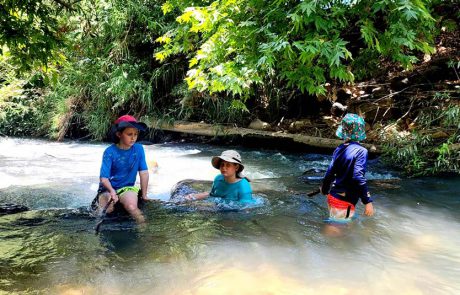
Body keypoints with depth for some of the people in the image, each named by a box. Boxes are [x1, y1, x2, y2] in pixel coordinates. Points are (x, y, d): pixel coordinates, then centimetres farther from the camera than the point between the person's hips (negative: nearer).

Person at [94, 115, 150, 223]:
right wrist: (112, 191, -35)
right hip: (108, 188, -1)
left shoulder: (138, 149, -6)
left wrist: (144, 194, 1)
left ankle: (143, 225, -9)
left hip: (127, 187, 1)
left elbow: (144, 172, -2)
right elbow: (104, 178, -16)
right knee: (107, 210, -29)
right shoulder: (110, 152, -12)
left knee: (132, 207, -29)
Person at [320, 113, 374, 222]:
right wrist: (368, 201, -22)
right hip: (344, 202, -6)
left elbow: (330, 173, 8)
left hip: (332, 197, 6)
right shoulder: (361, 151, -14)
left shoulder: (339, 149, 4)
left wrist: (324, 189, 26)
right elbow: (358, 177, -24)